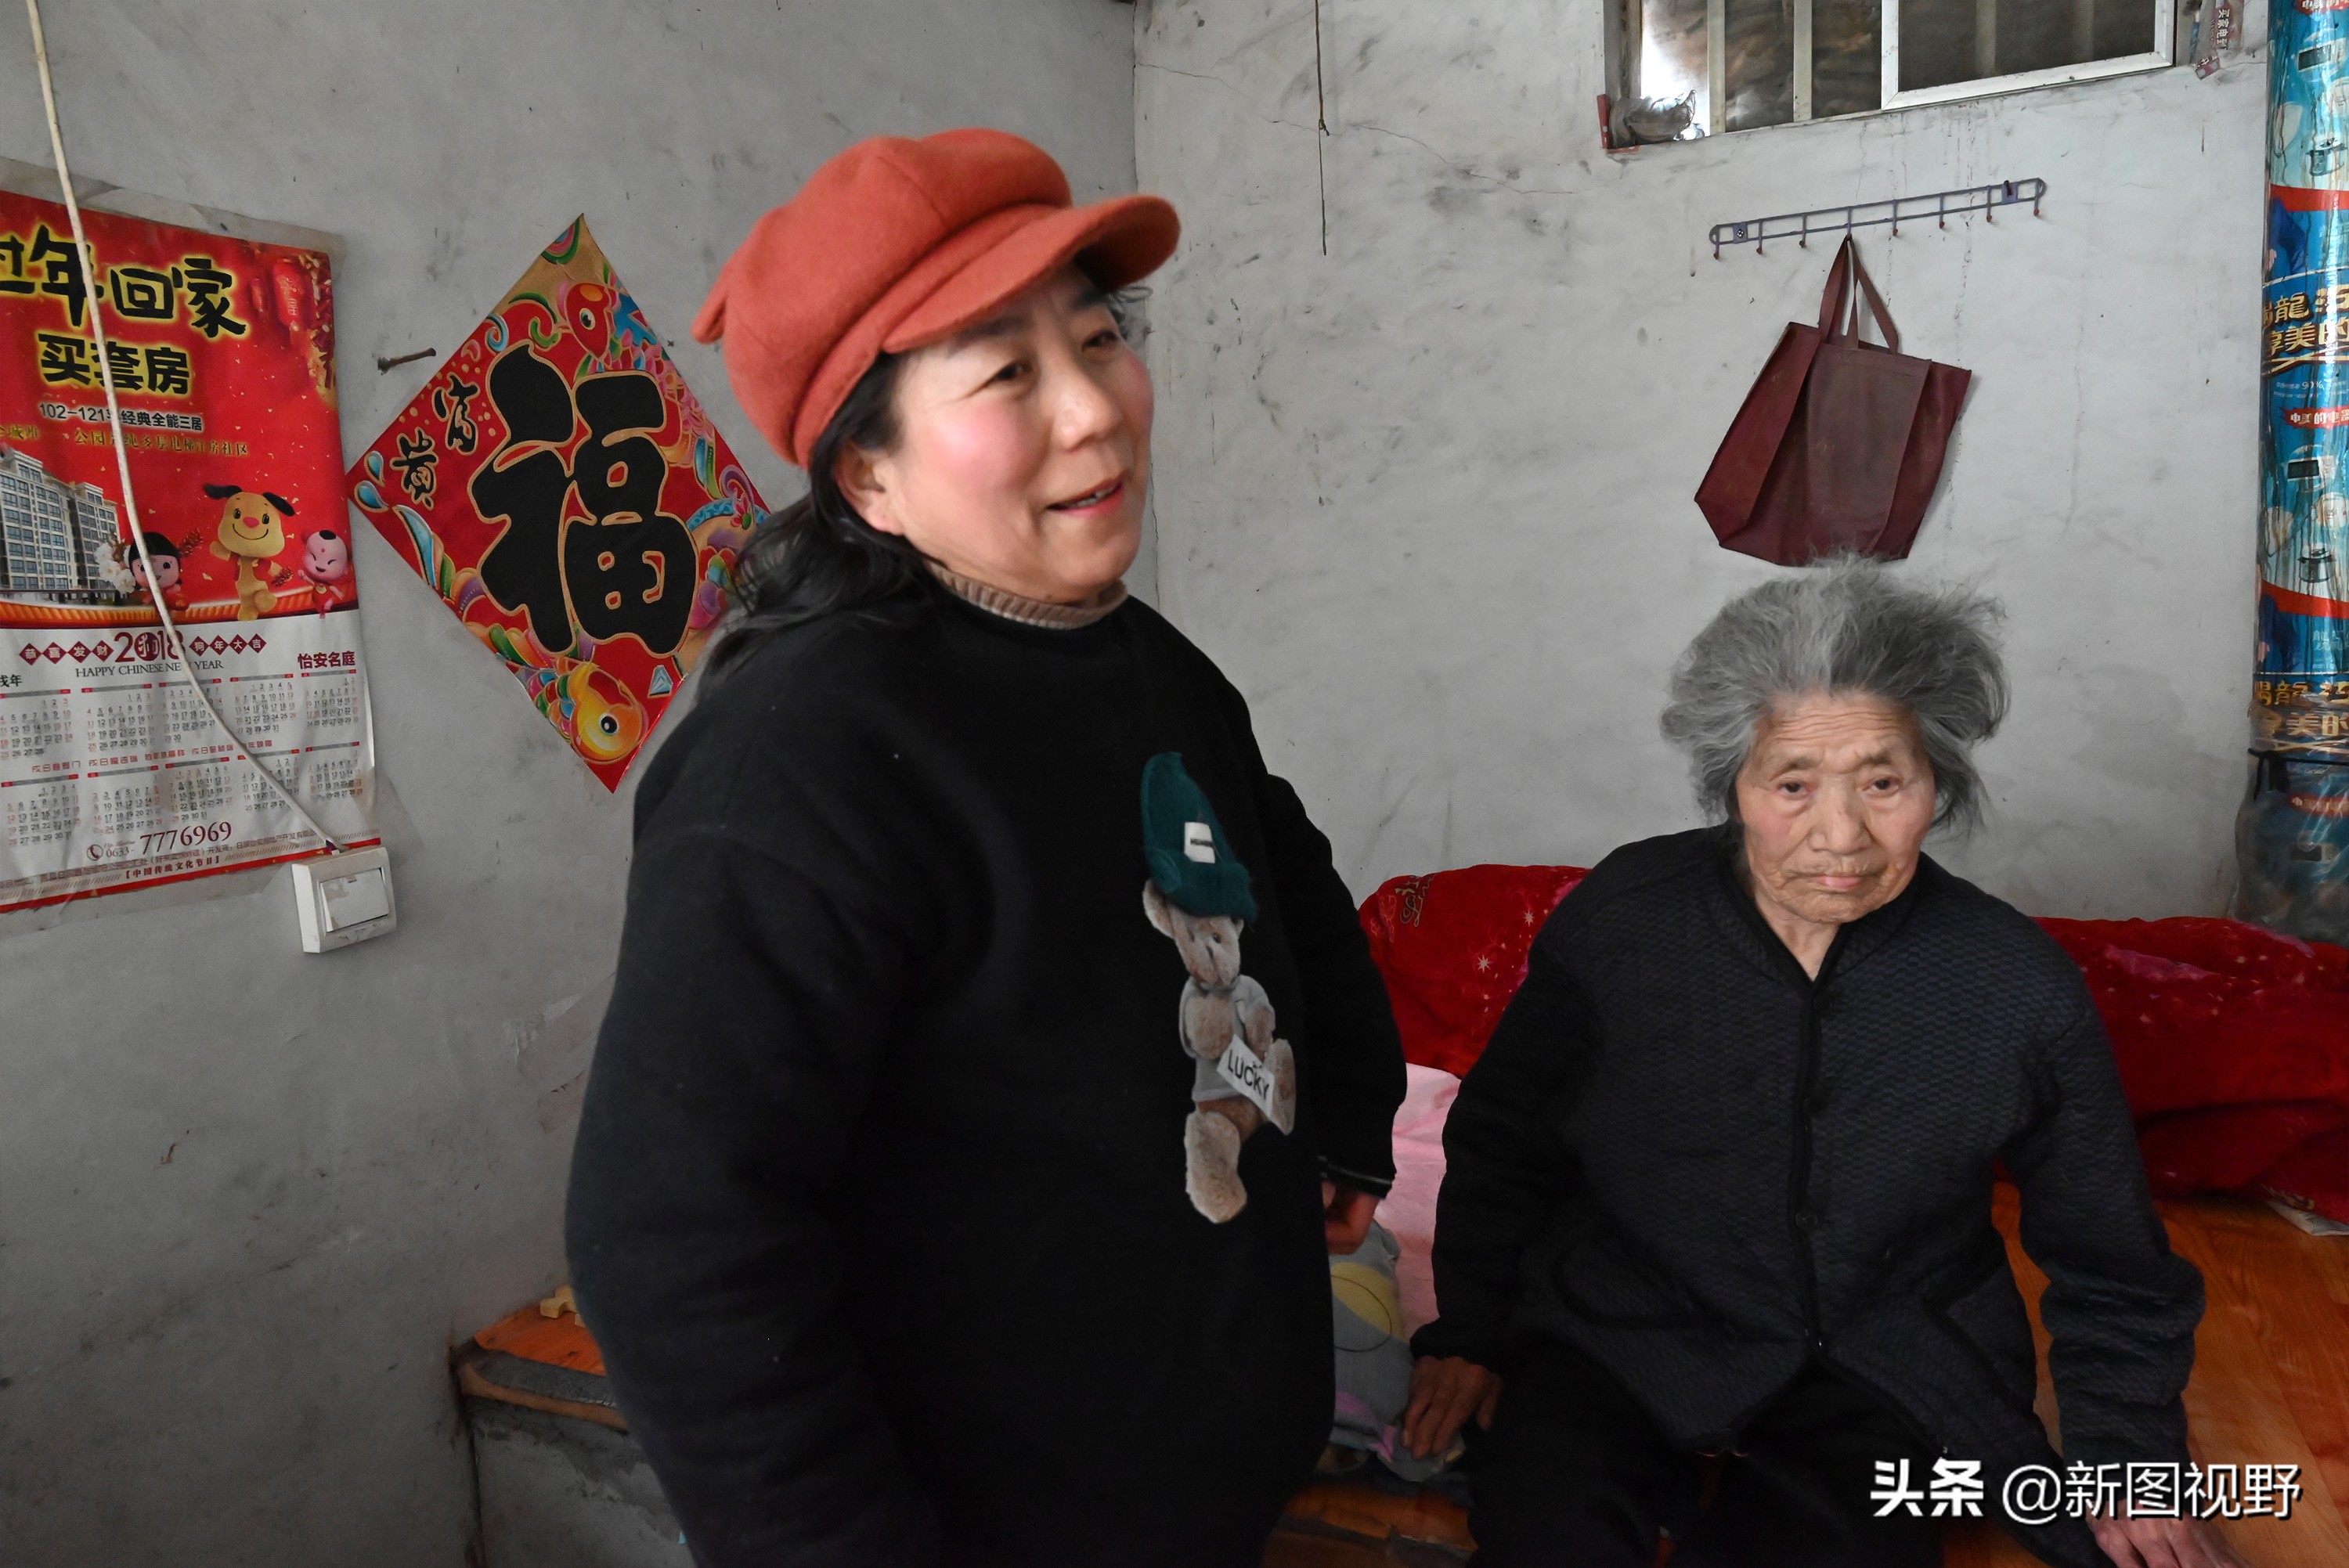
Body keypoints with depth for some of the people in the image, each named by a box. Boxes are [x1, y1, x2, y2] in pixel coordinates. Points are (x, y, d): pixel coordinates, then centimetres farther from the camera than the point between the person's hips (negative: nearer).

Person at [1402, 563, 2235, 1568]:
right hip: (1617, 1334, 0)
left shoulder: (2022, 991, -10)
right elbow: (1502, 1137, 4)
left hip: (1879, 1372, 1)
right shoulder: (1619, 920, -12)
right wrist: (1471, 1328, 5)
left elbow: (2108, 1260, 8)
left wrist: (2128, 1461, 9)